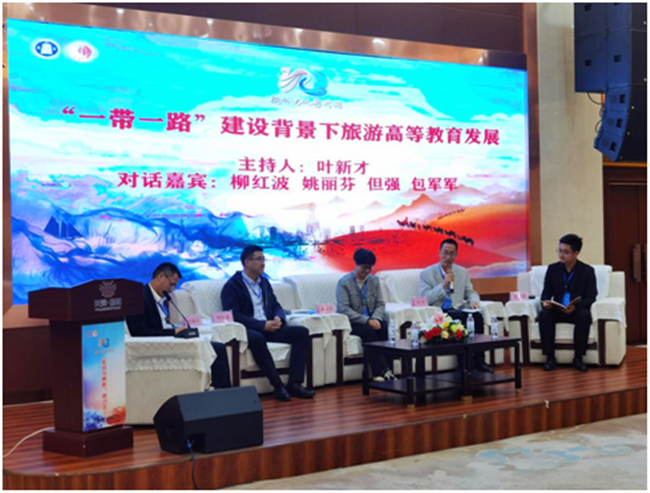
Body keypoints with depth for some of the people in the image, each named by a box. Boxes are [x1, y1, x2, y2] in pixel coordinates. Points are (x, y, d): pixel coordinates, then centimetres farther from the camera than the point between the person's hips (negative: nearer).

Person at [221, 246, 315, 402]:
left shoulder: (264, 282, 19)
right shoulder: (232, 286, -4)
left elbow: (276, 306, 19)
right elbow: (234, 315, -14)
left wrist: (278, 318, -7)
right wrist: (262, 325, -21)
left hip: (268, 328, 7)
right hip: (247, 330, -7)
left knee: (302, 332, -14)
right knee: (256, 338, -41)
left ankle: (294, 383, -21)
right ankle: (278, 386, -33)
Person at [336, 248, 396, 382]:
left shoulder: (374, 280, 10)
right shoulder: (344, 282, -7)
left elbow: (380, 304, 6)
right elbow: (344, 309, -17)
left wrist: (376, 318, -17)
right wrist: (366, 320, -25)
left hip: (371, 320, 5)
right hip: (351, 322, -4)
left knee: (385, 328, -28)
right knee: (369, 331, -34)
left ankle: (386, 370, -29)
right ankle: (382, 371, -34)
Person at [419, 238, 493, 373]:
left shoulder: (462, 272, 17)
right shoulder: (426, 274, 3)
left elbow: (470, 292, 21)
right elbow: (425, 299, -7)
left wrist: (473, 301, -4)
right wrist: (443, 284, -16)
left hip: (459, 310, 4)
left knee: (477, 316, -30)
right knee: (461, 317, -35)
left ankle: (478, 360, -24)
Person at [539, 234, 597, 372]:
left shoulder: (587, 271, -3)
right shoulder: (552, 269, 5)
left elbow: (591, 297, -7)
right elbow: (546, 292, 7)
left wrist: (576, 307, -27)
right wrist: (545, 301, -18)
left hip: (577, 311, -2)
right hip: (557, 311, 2)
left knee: (584, 315, -36)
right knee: (544, 315, -30)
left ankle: (578, 358, -24)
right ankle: (550, 357, -23)